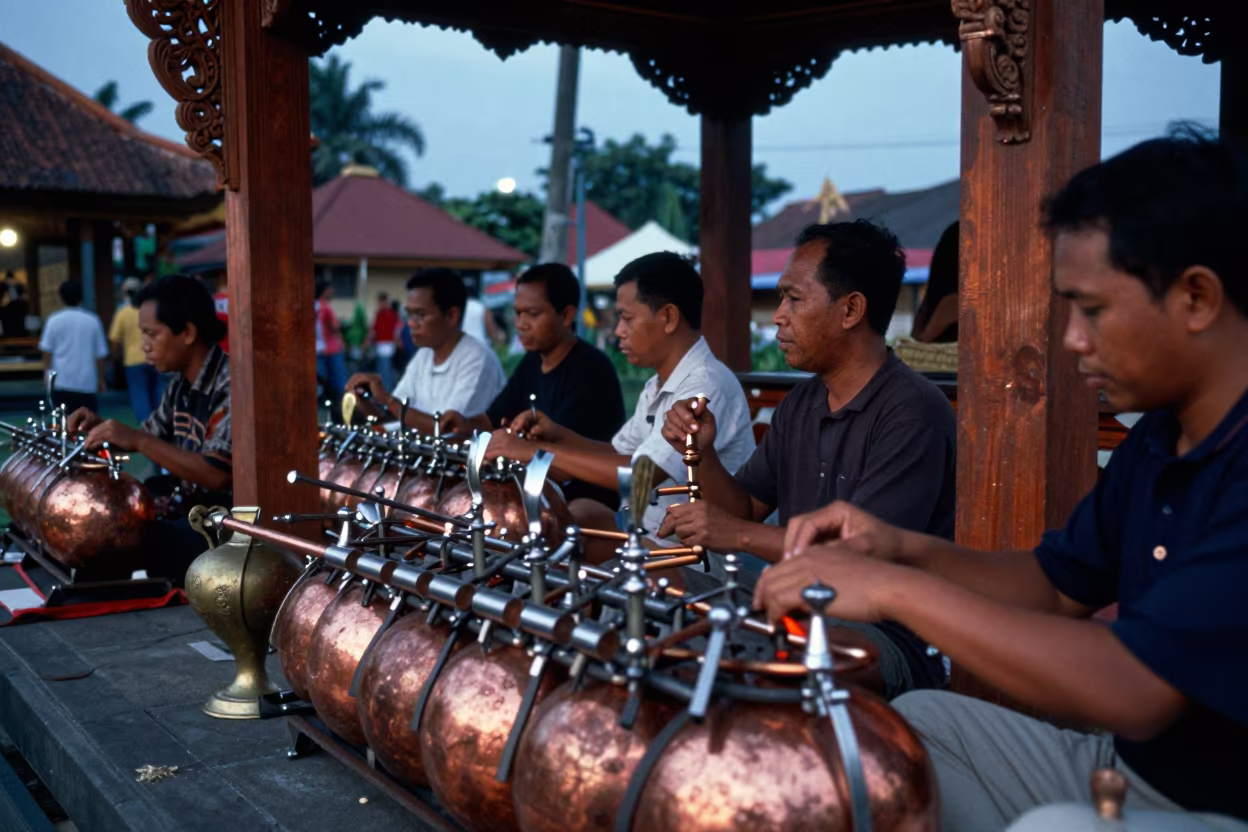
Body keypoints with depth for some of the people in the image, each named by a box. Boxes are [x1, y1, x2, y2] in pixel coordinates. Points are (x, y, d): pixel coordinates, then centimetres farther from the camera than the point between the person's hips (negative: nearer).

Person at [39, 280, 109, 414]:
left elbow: (47, 352, -1)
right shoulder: (92, 321, 3)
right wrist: (100, 378, 17)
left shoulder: (54, 320, -1)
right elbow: (100, 355, 6)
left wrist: (47, 375, 10)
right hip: (87, 382, 1)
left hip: (61, 381, 0)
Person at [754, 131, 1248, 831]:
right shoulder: (1161, 434, 7)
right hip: (1132, 769, 9)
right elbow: (1056, 586, 13)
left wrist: (895, 588, -25)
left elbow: (1135, 692, -32)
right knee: (915, 723, 5)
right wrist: (903, 549, -4)